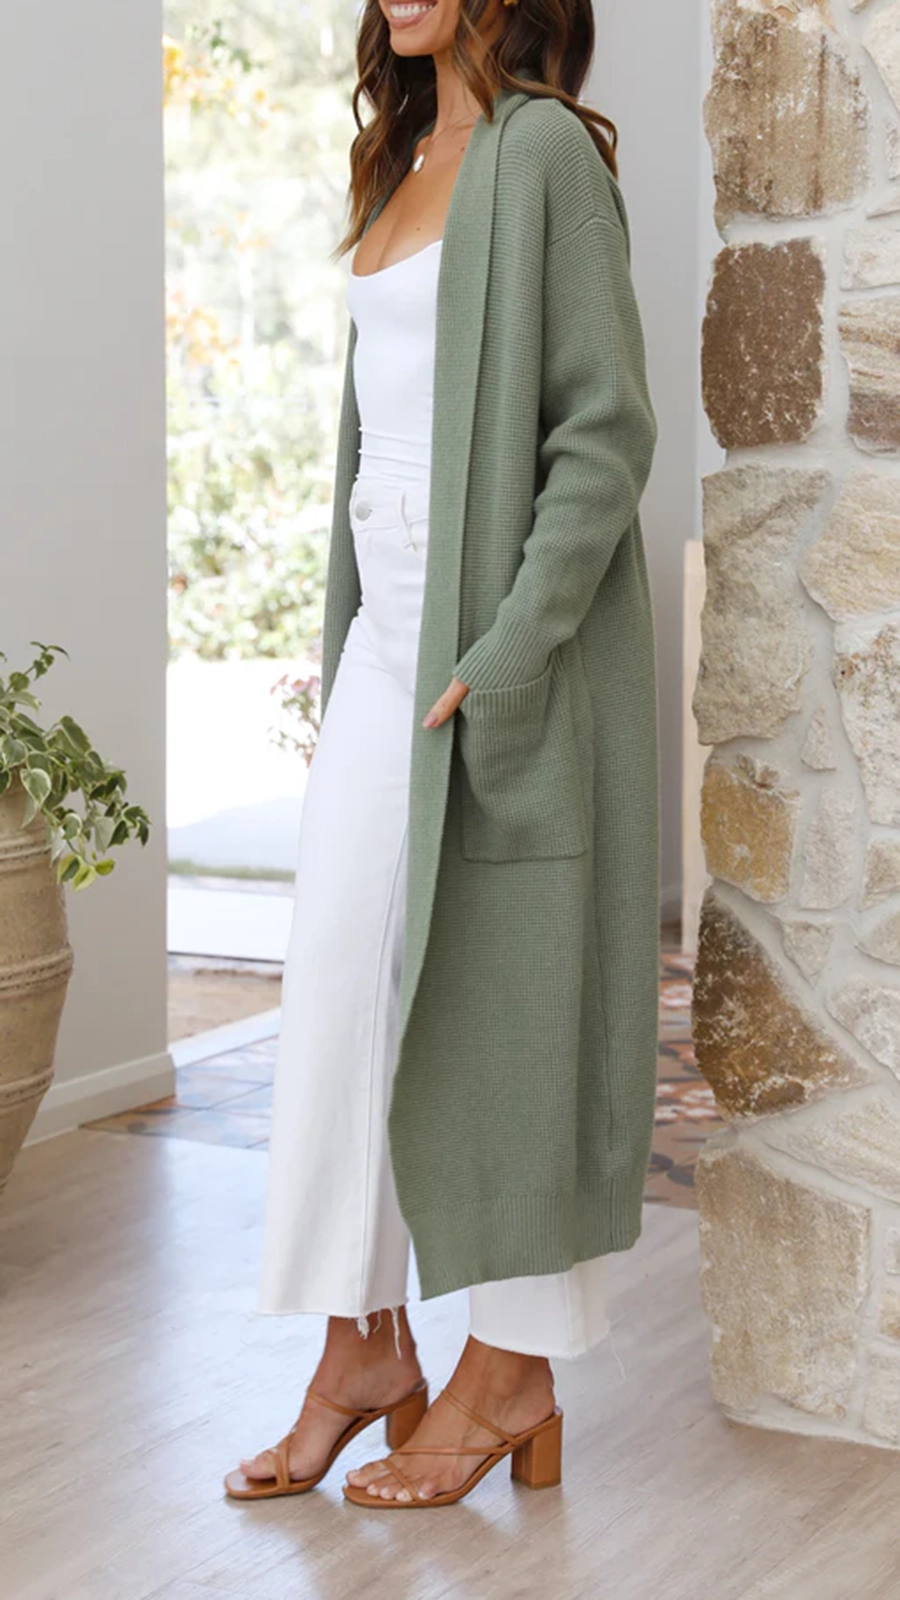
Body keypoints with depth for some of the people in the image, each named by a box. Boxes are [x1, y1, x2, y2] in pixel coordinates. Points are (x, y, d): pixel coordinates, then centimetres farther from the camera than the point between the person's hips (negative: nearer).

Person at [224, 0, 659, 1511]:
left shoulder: (544, 148, -8)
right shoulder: (406, 166, 17)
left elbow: (608, 428, -14)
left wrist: (506, 653, -20)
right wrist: (346, 646, 15)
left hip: (501, 635, -8)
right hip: (389, 622, 8)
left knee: (495, 989, -1)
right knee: (344, 976, 6)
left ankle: (514, 1373, 11)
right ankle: (364, 1342, 16)